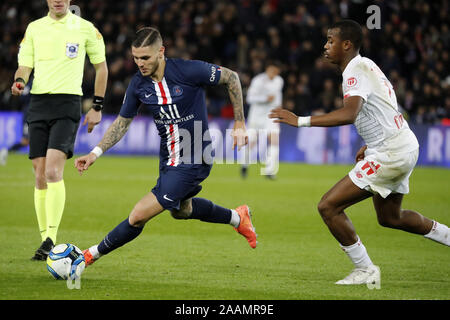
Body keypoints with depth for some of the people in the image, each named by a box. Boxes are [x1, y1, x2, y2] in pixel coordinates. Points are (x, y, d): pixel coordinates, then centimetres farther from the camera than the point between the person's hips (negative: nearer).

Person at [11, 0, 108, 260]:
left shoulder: (85, 28, 3)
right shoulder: (34, 28, 11)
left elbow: (101, 66, 11)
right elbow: (25, 66, 10)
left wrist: (97, 107, 8)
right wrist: (19, 81, -13)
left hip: (68, 102, -4)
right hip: (38, 102, 4)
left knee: (53, 171, -19)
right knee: (40, 176, 2)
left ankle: (51, 239, -21)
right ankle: (45, 240, 9)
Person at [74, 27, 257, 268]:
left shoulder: (189, 71, -23)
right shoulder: (138, 84, -7)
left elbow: (231, 78, -8)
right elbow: (122, 122, 7)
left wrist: (239, 124, -6)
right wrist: (95, 153, -3)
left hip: (193, 162, -7)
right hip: (167, 160, 7)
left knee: (139, 216, -11)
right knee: (181, 210, 31)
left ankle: (94, 254, 7)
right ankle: (237, 217, 52)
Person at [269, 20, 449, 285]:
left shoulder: (357, 70, -17)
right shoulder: (367, 66, 15)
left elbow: (349, 114, -33)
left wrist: (301, 121, -33)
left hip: (390, 154, -11)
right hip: (405, 147, 11)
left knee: (329, 207, -11)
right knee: (390, 217, 29)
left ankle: (366, 270, -3)